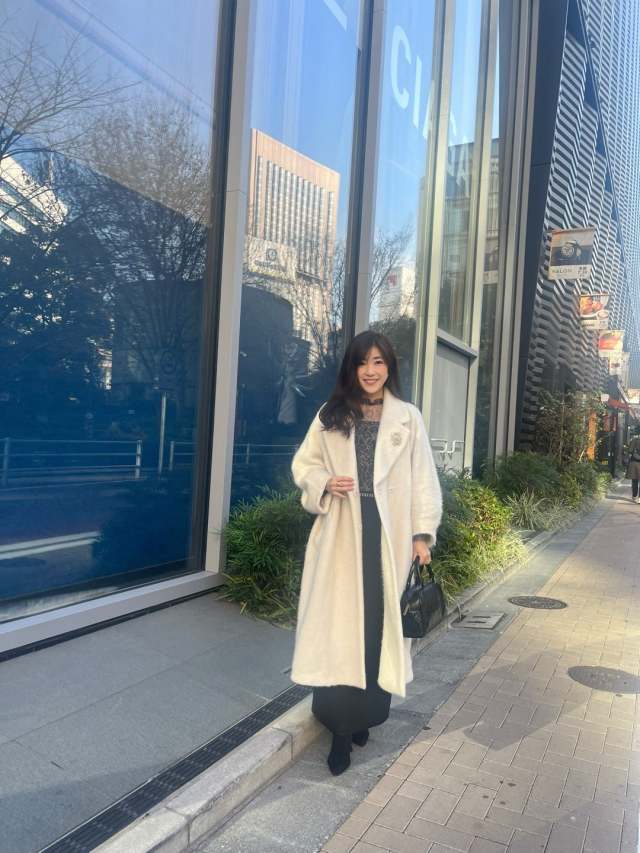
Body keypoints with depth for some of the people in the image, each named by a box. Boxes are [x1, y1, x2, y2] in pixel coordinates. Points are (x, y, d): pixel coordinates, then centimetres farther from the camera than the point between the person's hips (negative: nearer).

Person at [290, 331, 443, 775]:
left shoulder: (408, 418, 5)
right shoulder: (330, 416, 9)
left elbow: (423, 478, 3)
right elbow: (304, 463, 13)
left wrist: (423, 533, -4)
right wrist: (325, 482, -8)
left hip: (388, 534, -1)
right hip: (340, 532, 1)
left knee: (378, 622, 3)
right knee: (337, 623, 1)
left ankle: (364, 714, 20)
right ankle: (342, 729, 10)